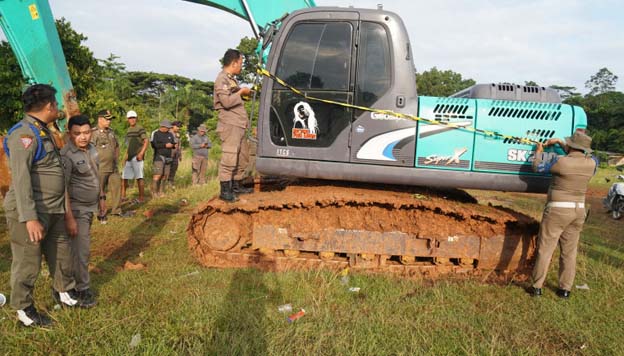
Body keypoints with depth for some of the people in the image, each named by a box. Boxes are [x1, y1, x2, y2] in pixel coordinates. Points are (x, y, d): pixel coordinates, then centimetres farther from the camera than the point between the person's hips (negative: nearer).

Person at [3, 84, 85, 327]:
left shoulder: (43, 131, 13)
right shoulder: (24, 133, -17)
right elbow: (20, 177, -23)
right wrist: (30, 217, -27)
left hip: (53, 211, 9)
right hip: (31, 212, -9)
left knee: (61, 254, 19)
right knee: (28, 262, 5)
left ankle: (63, 292, 38)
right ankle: (24, 309, 21)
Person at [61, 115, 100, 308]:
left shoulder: (91, 148, 2)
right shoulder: (66, 155, -21)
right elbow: (63, 188, -23)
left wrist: (100, 199, 21)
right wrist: (69, 218, -25)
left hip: (90, 206, 7)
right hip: (77, 209, -7)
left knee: (82, 247, 16)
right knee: (81, 250, -3)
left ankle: (75, 277, 31)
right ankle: (83, 289, 10)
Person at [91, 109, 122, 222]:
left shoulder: (111, 132, 12)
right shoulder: (94, 133, -13)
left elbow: (117, 146, 25)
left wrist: (116, 158, 16)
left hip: (113, 167, 7)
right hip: (100, 169, -7)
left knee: (117, 187, 12)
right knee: (100, 192, 4)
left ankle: (116, 210, 26)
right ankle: (101, 214, 14)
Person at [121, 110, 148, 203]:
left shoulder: (140, 128, -8)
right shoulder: (129, 129, 17)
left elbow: (146, 142, -15)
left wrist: (141, 153, -24)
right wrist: (126, 155, 21)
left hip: (137, 157, -9)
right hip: (129, 157, 9)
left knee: (139, 177, -6)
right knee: (124, 176, 12)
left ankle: (142, 198, 1)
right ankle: (123, 195, 24)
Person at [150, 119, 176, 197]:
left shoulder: (170, 134, 14)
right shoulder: (155, 133, -1)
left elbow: (174, 144, 18)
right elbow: (154, 144, -11)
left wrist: (173, 145, -7)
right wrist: (165, 145, -16)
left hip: (168, 158, 5)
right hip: (159, 157, -5)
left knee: (165, 175, 1)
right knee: (157, 175, -13)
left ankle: (160, 191, 10)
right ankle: (154, 192, -5)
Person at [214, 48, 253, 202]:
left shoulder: (231, 79, 22)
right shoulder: (222, 78, -8)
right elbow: (227, 101, -19)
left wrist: (245, 93, 16)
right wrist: (241, 92, -8)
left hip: (239, 124, 10)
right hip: (229, 124, -10)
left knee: (242, 157, 14)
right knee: (229, 157, -13)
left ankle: (236, 185, 23)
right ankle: (225, 190, -9)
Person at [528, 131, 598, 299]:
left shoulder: (561, 161, -16)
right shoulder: (592, 163, -1)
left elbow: (538, 167, -2)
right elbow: (579, 156, 22)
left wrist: (538, 152, 16)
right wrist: (560, 143, 24)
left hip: (557, 210, -5)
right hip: (578, 211, 5)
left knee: (545, 250, 2)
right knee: (569, 251, 12)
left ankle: (537, 287, 5)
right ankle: (565, 288, 17)